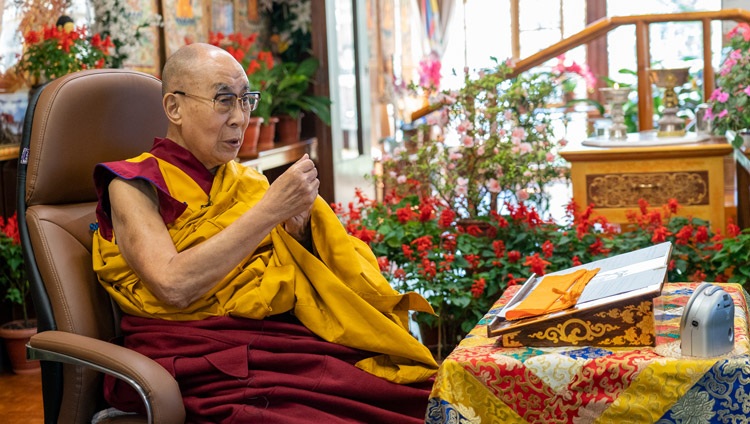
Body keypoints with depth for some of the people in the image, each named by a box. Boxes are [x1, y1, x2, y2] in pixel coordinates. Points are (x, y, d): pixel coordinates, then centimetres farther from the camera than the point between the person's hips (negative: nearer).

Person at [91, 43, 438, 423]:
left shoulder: (244, 180, 18)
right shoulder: (133, 186, 2)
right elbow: (173, 285, -16)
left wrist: (297, 227, -1)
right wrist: (269, 210, -13)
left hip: (289, 341, 5)